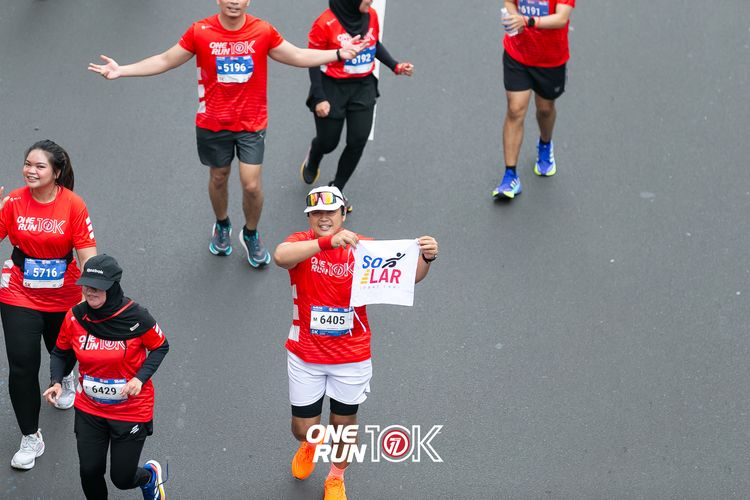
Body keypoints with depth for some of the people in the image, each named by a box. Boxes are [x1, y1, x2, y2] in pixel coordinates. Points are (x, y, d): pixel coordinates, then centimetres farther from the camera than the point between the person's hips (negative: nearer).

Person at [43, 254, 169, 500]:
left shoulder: (136, 318, -20)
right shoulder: (75, 317, -11)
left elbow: (160, 347, -5)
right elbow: (60, 352, 5)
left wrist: (140, 378, -19)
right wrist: (56, 382, -14)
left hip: (131, 412, -3)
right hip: (89, 410, 3)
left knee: (122, 479, 4)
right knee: (90, 472, 1)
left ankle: (149, 475, 41)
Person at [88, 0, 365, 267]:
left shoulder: (263, 31, -10)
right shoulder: (200, 32, -11)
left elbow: (298, 56, 2)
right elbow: (164, 61, -3)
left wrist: (339, 53, -6)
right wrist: (121, 70, -9)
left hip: (251, 124, 0)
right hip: (213, 123, 1)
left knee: (251, 185, -4)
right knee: (218, 177, 16)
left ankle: (251, 234, 24)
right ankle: (222, 226, 45)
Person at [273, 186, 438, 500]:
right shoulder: (301, 243, -14)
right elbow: (280, 256, -39)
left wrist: (426, 259, -41)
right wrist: (328, 241, -53)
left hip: (352, 356, 1)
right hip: (305, 355, 0)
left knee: (344, 423, 17)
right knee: (304, 428, 10)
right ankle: (309, 445, 49)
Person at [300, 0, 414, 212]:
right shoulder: (326, 23, -22)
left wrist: (396, 67, 0)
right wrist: (319, 98, -15)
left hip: (363, 87, 4)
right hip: (332, 88, -4)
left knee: (358, 141, 0)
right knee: (328, 142, 10)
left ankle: (336, 189, 20)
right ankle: (312, 160, 49)